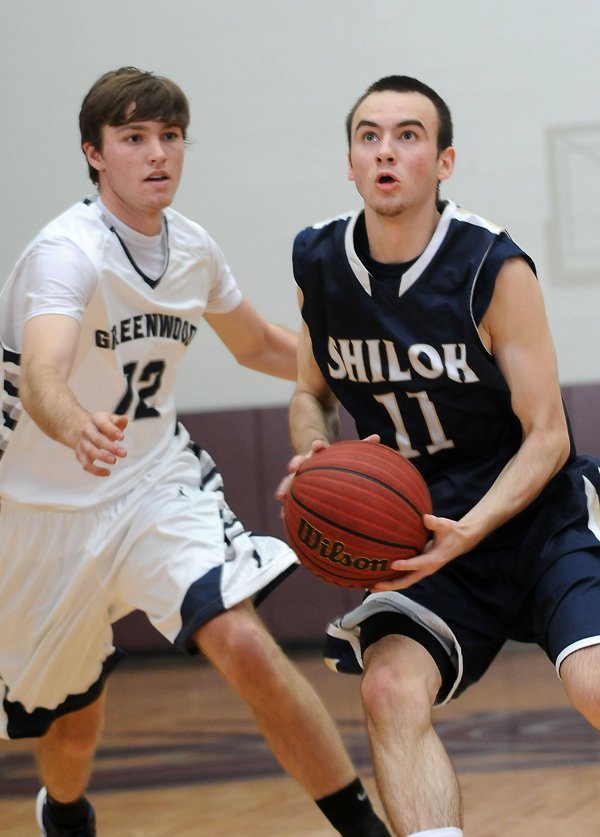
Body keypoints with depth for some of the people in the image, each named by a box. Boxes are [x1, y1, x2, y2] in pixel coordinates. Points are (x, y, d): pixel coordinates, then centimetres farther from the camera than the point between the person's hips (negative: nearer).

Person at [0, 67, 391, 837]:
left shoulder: (192, 248, -3)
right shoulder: (68, 252, -23)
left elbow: (256, 344, 18)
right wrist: (77, 429, -65)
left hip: (158, 484, 3)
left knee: (243, 645, -23)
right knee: (73, 720, 13)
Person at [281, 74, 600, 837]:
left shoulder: (493, 270, -15)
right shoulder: (319, 265, -2)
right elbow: (313, 392, 15)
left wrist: (468, 532, -27)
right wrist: (314, 459, -8)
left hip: (538, 516, -3)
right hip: (423, 532, 4)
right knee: (390, 690, -22)